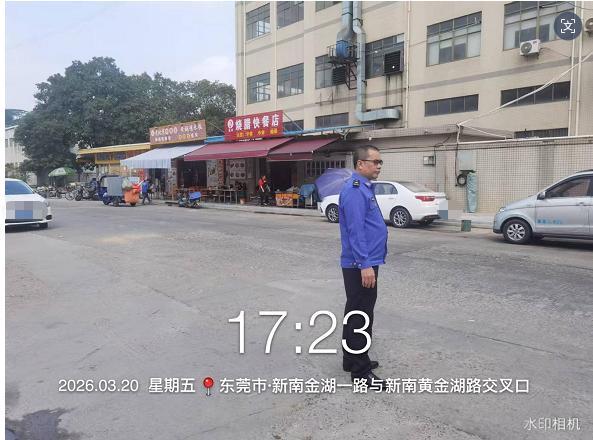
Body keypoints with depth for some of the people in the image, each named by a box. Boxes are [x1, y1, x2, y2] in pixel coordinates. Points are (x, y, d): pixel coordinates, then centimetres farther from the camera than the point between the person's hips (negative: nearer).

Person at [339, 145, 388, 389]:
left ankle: (353, 359, 30)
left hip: (363, 263, 11)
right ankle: (361, 371, 7)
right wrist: (365, 265, -26)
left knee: (356, 313, 18)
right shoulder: (355, 190, -18)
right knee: (361, 317, -3)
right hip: (361, 265, -11)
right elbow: (356, 231, -24)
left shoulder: (364, 188, 15)